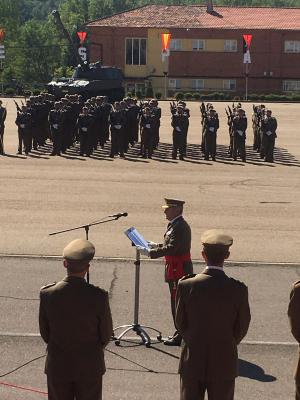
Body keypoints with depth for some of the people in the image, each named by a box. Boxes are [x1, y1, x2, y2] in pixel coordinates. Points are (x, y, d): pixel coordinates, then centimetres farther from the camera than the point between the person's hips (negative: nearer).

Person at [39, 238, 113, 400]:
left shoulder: (47, 294, -15)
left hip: (57, 367, 1)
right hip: (89, 367, -1)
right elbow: (106, 334, -7)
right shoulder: (98, 296, -19)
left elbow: (44, 333, -3)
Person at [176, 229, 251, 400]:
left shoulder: (186, 285, -14)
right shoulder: (238, 289, -15)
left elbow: (180, 323, -3)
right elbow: (242, 328, -3)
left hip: (192, 362, 1)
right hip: (224, 363, 0)